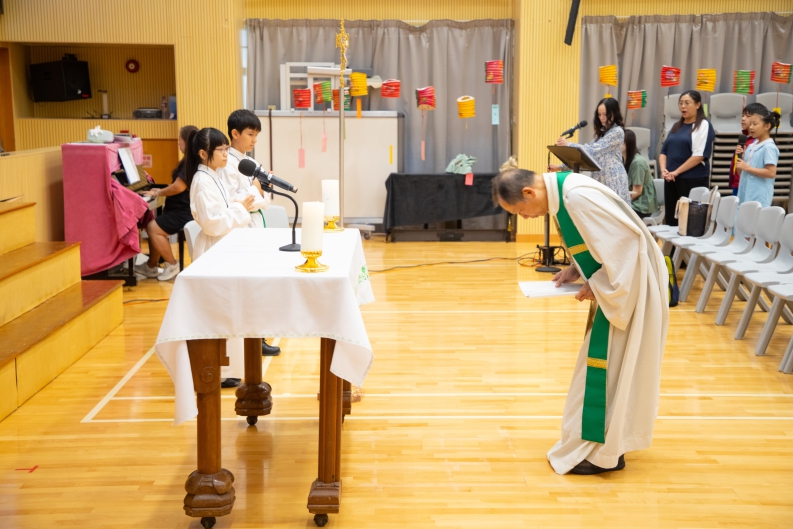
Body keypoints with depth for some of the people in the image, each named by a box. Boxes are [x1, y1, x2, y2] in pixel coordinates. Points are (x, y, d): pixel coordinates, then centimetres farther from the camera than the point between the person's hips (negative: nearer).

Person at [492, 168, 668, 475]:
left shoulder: (577, 196, -26)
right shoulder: (560, 192, 4)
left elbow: (626, 239, -28)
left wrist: (596, 286, -19)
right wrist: (576, 270, 3)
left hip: (630, 284, -10)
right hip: (619, 279, 10)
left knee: (608, 363, -2)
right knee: (605, 362, 17)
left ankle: (603, 452, 9)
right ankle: (606, 438, 29)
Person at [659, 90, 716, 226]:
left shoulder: (704, 125, -3)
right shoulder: (676, 126, 17)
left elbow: (699, 155, -14)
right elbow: (664, 151, 16)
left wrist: (676, 172, -15)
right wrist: (663, 169, -4)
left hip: (693, 180, -6)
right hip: (671, 180, 6)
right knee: (672, 219, 6)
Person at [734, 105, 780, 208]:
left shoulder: (769, 147, -9)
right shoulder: (751, 146, 15)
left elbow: (771, 173, -18)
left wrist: (748, 168, -16)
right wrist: (739, 157, 3)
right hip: (744, 196, 8)